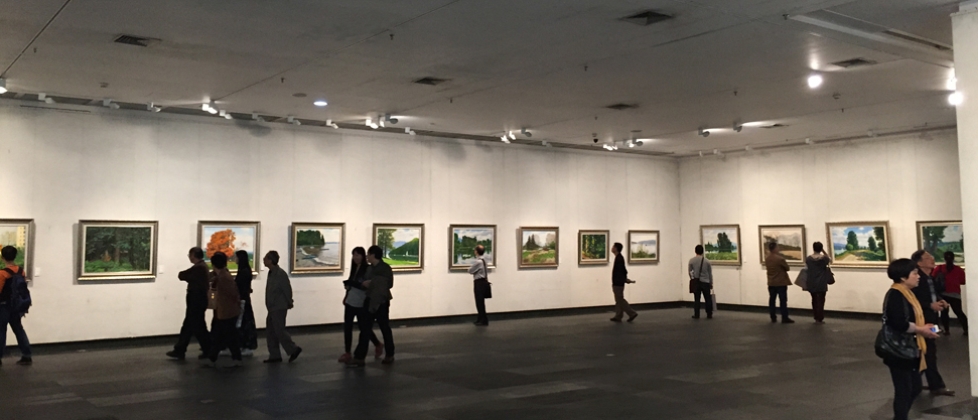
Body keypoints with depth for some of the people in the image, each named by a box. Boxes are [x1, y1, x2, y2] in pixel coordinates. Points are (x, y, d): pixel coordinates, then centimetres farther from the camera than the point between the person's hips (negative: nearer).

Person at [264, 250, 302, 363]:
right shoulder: (271, 272, 9)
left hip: (279, 308, -9)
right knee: (271, 331, 10)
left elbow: (287, 289, -15)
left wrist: (289, 303, -7)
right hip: (272, 308, 9)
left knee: (279, 331, -4)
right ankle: (274, 355, 16)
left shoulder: (280, 274, -19)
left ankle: (293, 349, 10)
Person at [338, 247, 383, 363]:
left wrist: (349, 283, -26)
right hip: (350, 302, 6)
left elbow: (365, 286, -18)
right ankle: (348, 353, 8)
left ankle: (378, 345, 31)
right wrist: (346, 295, 14)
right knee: (347, 327, 2)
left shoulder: (367, 269, -12)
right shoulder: (354, 268, 10)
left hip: (361, 304, -6)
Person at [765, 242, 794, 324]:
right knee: (783, 300, -2)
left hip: (771, 283, 6)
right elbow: (787, 268, -8)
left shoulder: (767, 259, 2)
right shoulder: (780, 259, -19)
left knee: (772, 300, 10)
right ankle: (784, 318, -3)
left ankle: (773, 317, 14)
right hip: (781, 283, -6)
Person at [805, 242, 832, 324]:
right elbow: (829, 261, 13)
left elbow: (806, 269, 3)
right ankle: (820, 319, 2)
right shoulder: (824, 258, -10)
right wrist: (824, 251, 5)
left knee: (814, 300, 15)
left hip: (812, 283, 2)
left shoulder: (808, 259, -5)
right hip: (822, 283, -2)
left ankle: (816, 318, 19)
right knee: (821, 300, 3)